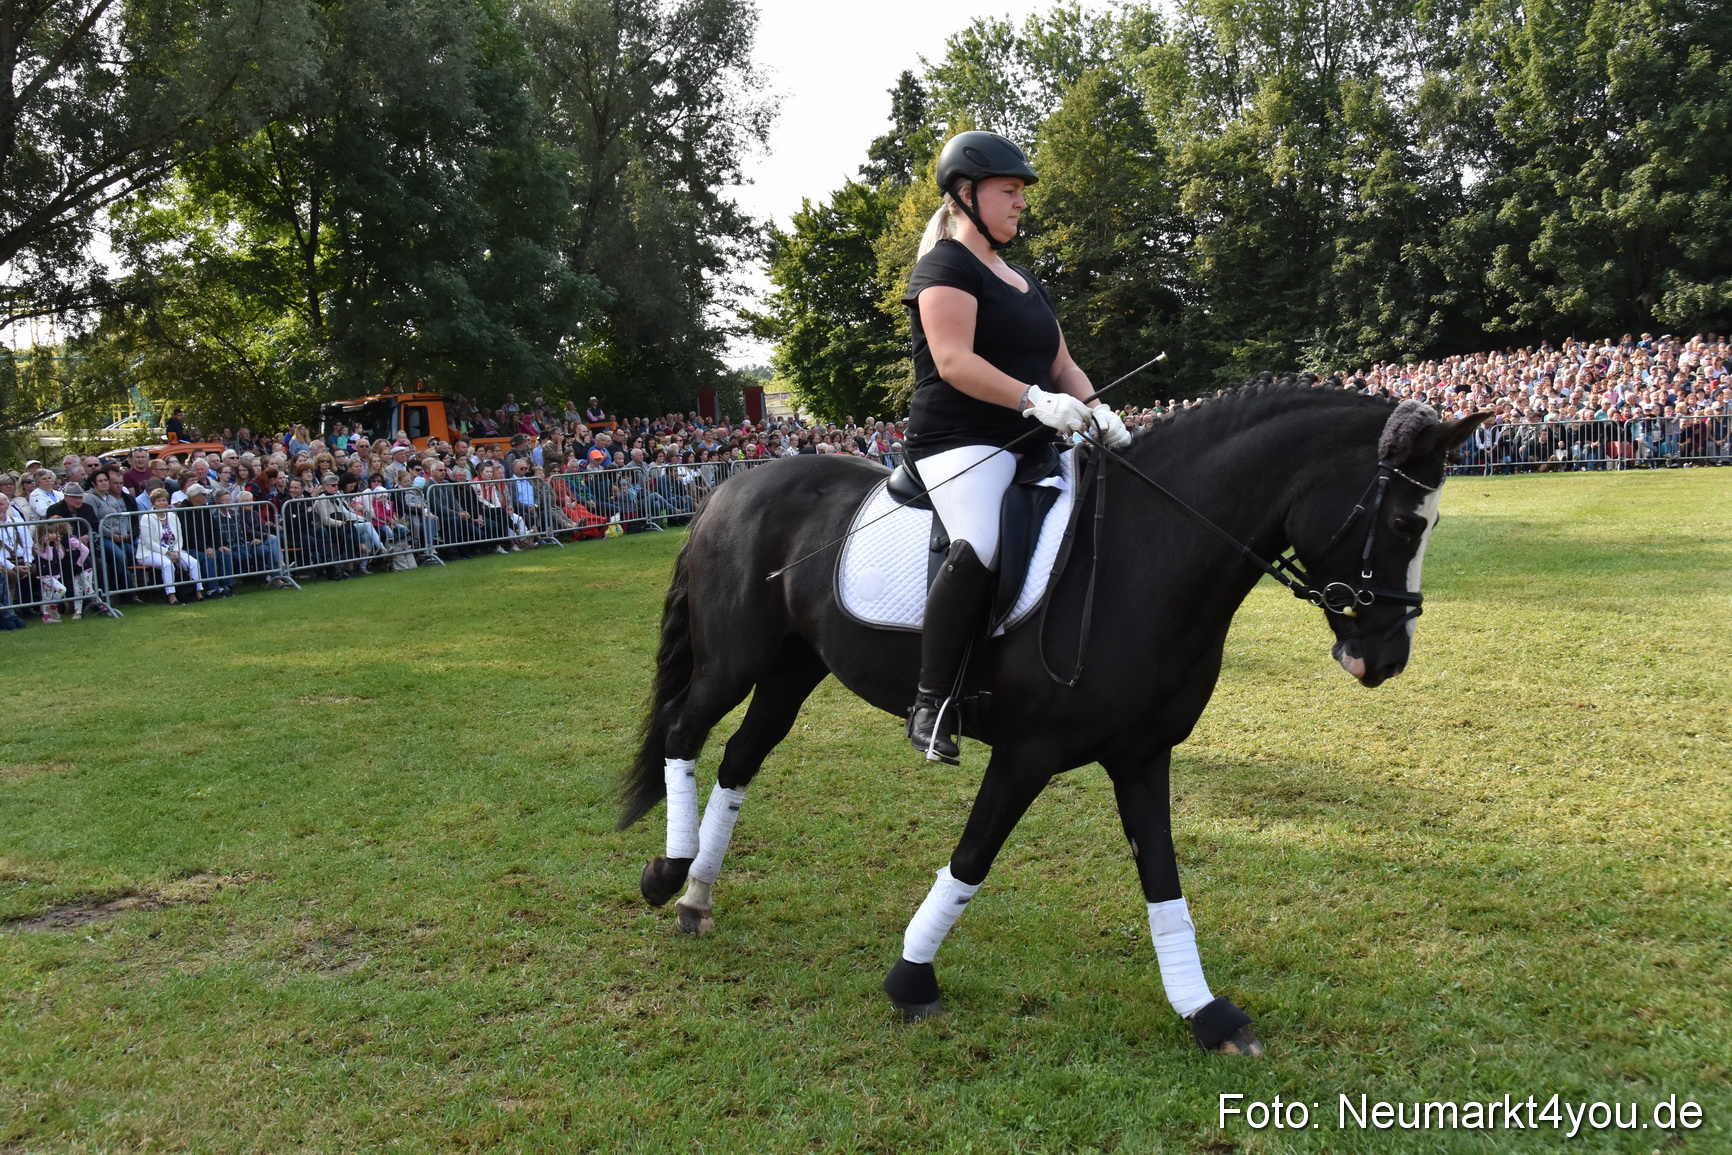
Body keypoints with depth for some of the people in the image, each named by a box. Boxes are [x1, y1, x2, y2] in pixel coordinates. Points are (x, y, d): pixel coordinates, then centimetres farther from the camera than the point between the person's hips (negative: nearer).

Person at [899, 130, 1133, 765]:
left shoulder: (1023, 278, 25)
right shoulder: (947, 265, -3)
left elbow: (1060, 364, 24)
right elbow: (953, 361, -17)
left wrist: (1098, 412, 3)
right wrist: (1034, 399, -27)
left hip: (1030, 447, 10)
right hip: (960, 441, -9)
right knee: (981, 544, -36)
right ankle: (931, 701, -27)